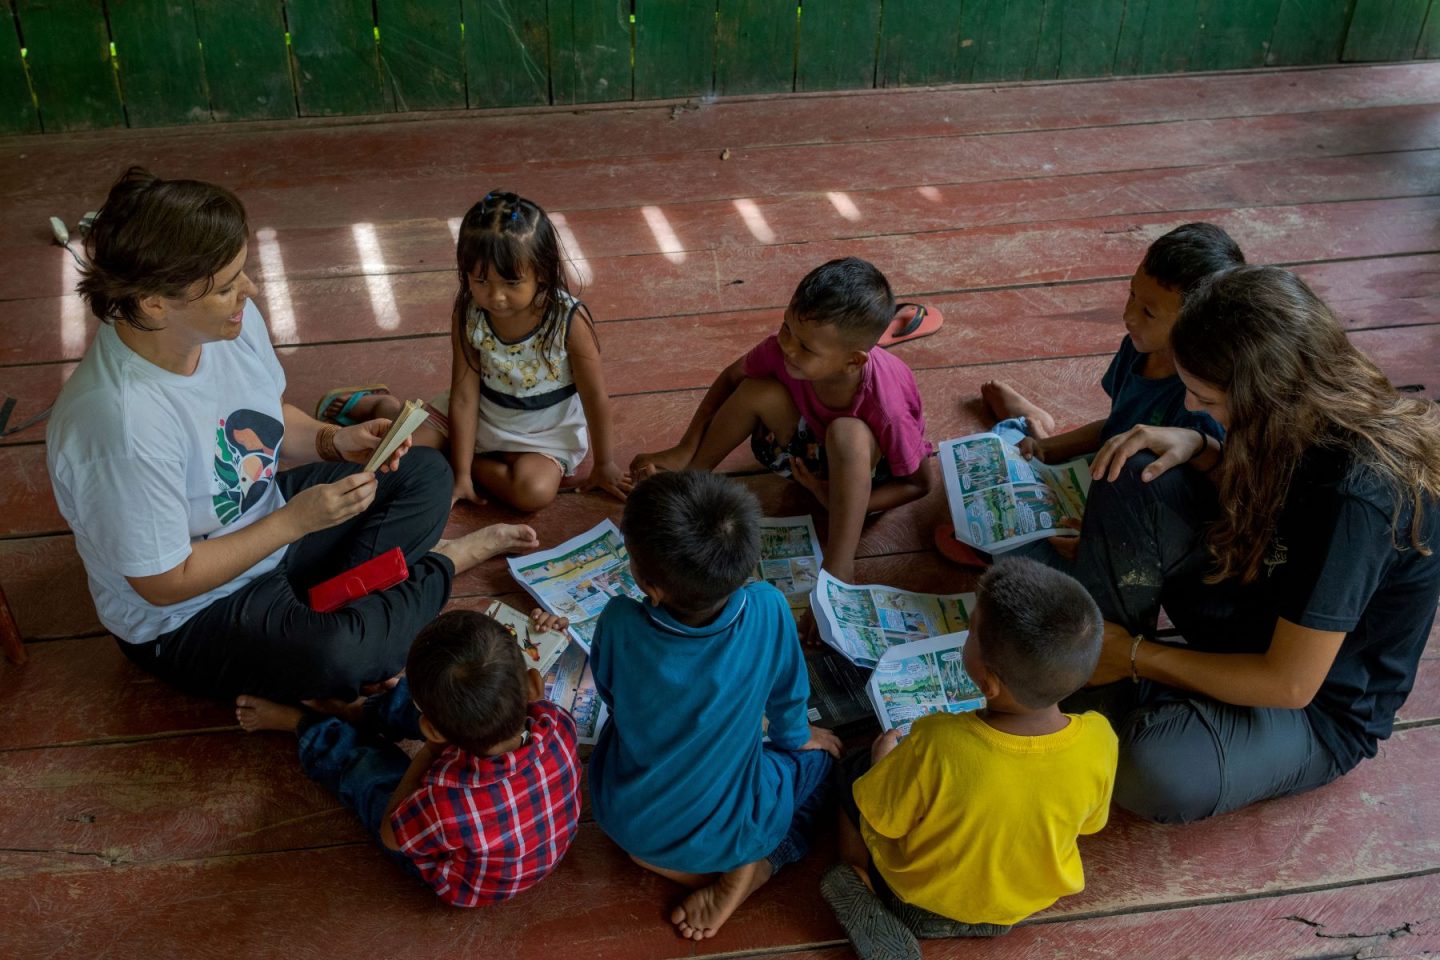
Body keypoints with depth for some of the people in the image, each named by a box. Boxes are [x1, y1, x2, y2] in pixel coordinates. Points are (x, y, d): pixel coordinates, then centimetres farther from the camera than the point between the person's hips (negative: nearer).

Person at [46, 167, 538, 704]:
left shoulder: (232, 320, -14)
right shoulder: (123, 424, -35)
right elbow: (163, 583, -25)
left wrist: (335, 440, -13)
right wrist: (297, 520, -24)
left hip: (266, 517, 8)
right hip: (184, 618, -8)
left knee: (426, 474, 9)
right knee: (334, 657, -33)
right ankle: (443, 566, -4)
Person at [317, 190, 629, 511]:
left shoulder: (570, 320, -27)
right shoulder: (467, 315, -18)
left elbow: (596, 397, -17)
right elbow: (464, 398, -16)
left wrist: (604, 465, -8)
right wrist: (460, 475, -18)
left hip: (545, 433, -2)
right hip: (481, 416, 2)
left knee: (534, 490, -31)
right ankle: (383, 405, 26)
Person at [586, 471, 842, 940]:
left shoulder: (619, 624, -26)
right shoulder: (768, 610, -27)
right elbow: (788, 697, -6)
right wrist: (795, 737, 18)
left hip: (625, 822, 2)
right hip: (728, 831, -1)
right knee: (816, 756, 24)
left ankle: (661, 859, 13)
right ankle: (747, 873, 3)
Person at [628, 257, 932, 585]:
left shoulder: (886, 409, -38)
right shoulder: (782, 350, -29)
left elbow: (920, 483, -22)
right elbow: (731, 377, -8)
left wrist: (840, 503, -32)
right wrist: (685, 450, -13)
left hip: (865, 471, -4)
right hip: (812, 447, 4)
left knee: (847, 433, -40)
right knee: (759, 391, -26)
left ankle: (838, 566, -36)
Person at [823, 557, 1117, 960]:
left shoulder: (938, 747, -40)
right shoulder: (1099, 741, -29)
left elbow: (881, 820, -21)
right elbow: (1088, 822, -7)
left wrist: (885, 759, -1)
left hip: (920, 899, -3)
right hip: (1029, 901, 3)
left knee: (855, 768, 19)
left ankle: (867, 897, 8)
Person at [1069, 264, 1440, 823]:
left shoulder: (1355, 499, -36)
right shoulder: (1304, 414, -13)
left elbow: (1290, 684, -29)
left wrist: (1138, 654, -18)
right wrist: (1195, 447, -12)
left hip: (1321, 707, -7)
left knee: (1157, 775, -37)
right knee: (1136, 480, -14)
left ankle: (1148, 722, 1)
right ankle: (1098, 695, -7)